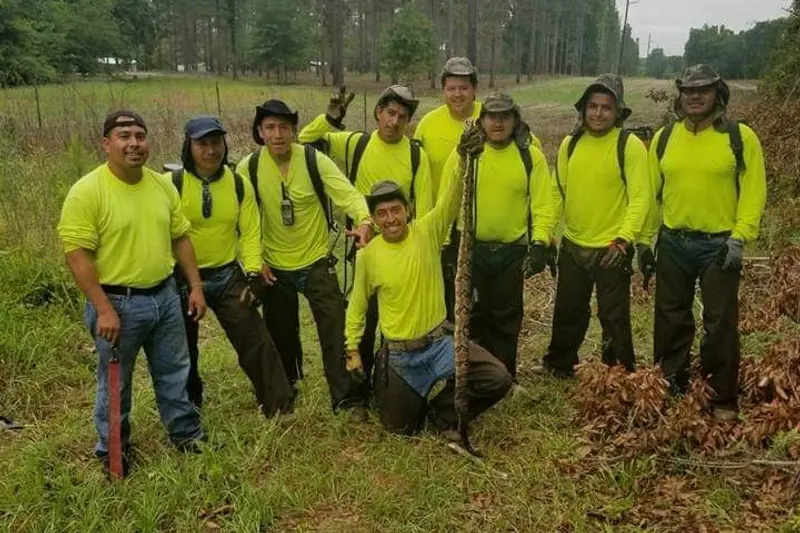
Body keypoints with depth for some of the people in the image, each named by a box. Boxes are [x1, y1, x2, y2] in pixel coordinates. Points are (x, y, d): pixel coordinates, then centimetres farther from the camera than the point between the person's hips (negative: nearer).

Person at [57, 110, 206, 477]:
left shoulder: (162, 185, 3)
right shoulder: (87, 191, -16)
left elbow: (180, 238, 11)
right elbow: (77, 255, -18)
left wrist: (195, 285, 8)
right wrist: (104, 309, -21)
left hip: (164, 295, 5)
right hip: (117, 302, -5)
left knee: (174, 372, 18)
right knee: (115, 384, 11)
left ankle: (186, 435, 36)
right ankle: (113, 453, 30)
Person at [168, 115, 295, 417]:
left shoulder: (239, 184, -2)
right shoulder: (172, 184, -12)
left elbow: (250, 232, 0)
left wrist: (253, 275, -9)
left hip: (227, 275, 2)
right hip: (183, 278, -1)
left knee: (256, 340, -2)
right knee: (184, 350, 14)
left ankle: (279, 408, 9)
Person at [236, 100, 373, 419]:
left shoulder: (314, 160, -14)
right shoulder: (248, 168, -9)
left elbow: (347, 193, -23)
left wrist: (364, 220, -44)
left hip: (316, 262, -2)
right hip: (274, 267, 2)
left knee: (336, 331, -5)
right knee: (280, 334, 17)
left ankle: (348, 398, 7)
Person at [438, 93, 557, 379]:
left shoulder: (531, 155, -2)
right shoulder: (464, 151, -3)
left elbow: (544, 203, -4)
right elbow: (447, 200, -2)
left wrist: (540, 243, -13)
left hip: (513, 251, 0)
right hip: (470, 248, 0)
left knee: (506, 318, 11)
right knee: (471, 315, 11)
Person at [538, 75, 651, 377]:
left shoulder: (630, 146, -12)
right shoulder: (570, 143, 4)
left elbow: (641, 197, -15)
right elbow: (558, 192, 10)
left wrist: (624, 239, -22)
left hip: (611, 250, -5)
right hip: (572, 246, 5)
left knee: (614, 318, 6)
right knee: (567, 313, 19)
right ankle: (559, 365, 38)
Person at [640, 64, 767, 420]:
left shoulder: (741, 137, -5)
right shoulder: (664, 137, 5)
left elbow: (754, 191, -7)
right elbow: (651, 191, 9)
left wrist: (739, 238, -15)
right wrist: (646, 238, 8)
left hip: (719, 245, -3)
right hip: (673, 244, 4)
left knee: (720, 324, 4)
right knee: (671, 320, 13)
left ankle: (723, 399, 17)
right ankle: (669, 388, 28)